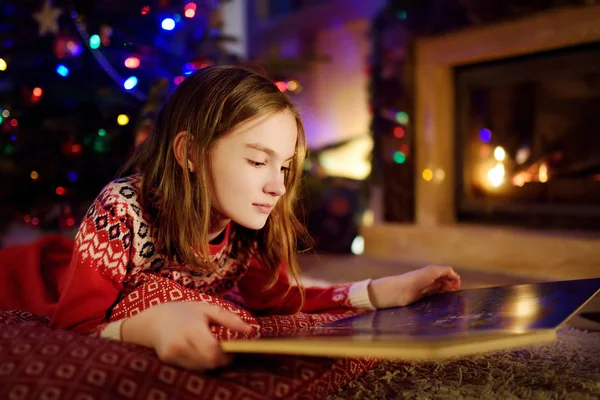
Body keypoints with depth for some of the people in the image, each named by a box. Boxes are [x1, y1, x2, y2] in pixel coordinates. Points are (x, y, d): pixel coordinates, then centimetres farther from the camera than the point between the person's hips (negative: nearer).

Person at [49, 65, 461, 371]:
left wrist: (388, 291, -14)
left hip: (202, 360, 4)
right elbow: (67, 336, -28)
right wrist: (147, 327, -52)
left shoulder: (247, 226, -13)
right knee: (157, 292, -30)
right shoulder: (123, 211, -28)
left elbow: (275, 298, -3)